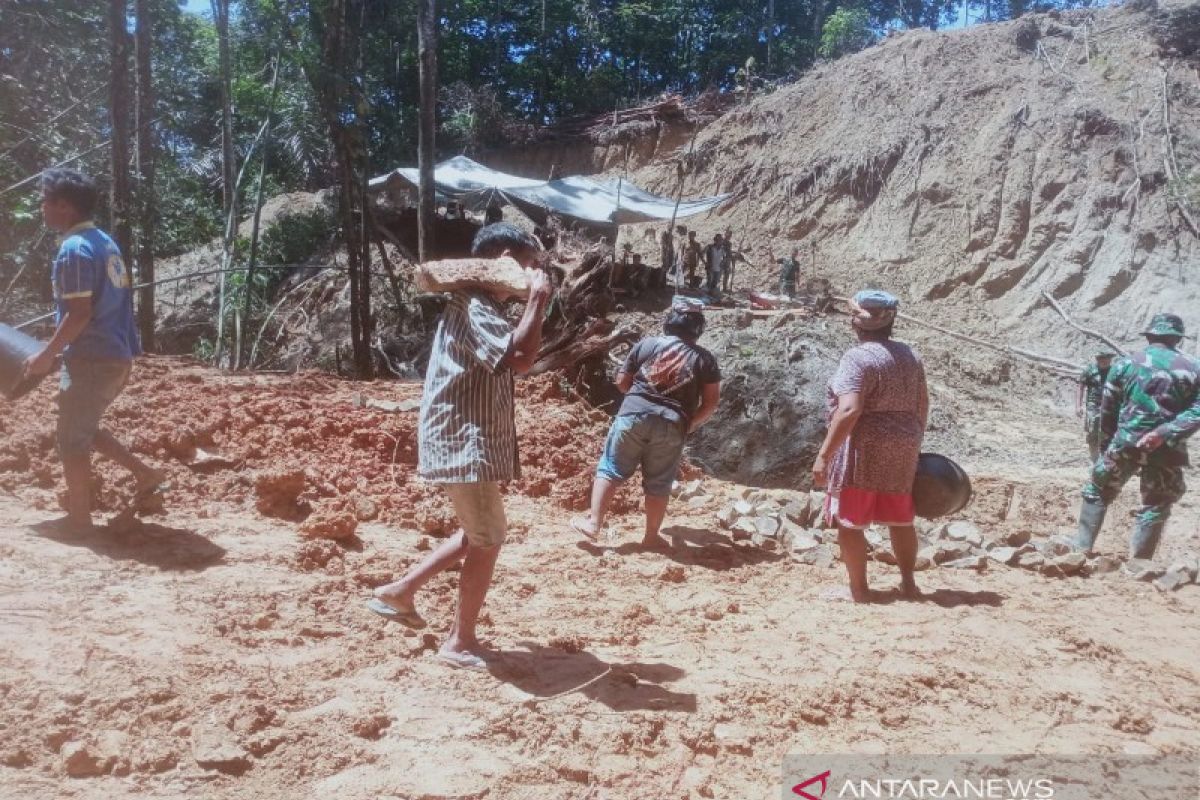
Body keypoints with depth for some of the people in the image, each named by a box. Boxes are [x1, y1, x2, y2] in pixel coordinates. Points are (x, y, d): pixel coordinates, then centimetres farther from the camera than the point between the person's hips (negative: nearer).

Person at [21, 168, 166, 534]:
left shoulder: (74, 249, -15)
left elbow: (79, 314, -20)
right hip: (117, 355, 9)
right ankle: (146, 473, 20)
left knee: (72, 441, 3)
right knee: (85, 430, 22)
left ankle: (79, 520, 11)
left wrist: (47, 354, -11)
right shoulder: (105, 241, 14)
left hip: (92, 358, -9)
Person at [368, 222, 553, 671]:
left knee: (478, 534, 21)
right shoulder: (473, 306, -18)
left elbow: (518, 361, 16)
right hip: (463, 443, -11)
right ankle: (461, 642, 14)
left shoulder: (485, 306, 16)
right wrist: (537, 301, -22)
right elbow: (520, 357, -30)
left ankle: (400, 592, 28)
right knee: (488, 539, 1)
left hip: (469, 441, 11)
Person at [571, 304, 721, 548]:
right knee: (658, 484, 10)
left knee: (611, 469, 10)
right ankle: (651, 537, 19)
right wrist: (690, 424, 17)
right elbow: (711, 402, 4)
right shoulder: (705, 359, 8)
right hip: (671, 425, 0)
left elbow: (621, 383, 12)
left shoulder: (646, 344, 10)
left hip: (634, 414, 0)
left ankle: (594, 523, 7)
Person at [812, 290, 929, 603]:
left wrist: (824, 454, -24)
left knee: (849, 521, 4)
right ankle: (908, 582, 28)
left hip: (863, 450, -8)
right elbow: (922, 404, 13)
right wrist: (913, 443, 24)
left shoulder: (858, 357, -16)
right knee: (900, 518, 18)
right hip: (901, 449, 8)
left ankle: (859, 590, 10)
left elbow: (849, 410, -26)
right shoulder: (909, 355, 8)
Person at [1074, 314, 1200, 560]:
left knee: (1096, 493, 17)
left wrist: (1106, 444, 13)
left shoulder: (1125, 363, 2)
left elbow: (1108, 409, 4)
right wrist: (1163, 433, -16)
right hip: (1166, 450, 0)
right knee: (1155, 509, 12)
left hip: (1125, 444, 0)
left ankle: (1082, 548, 12)